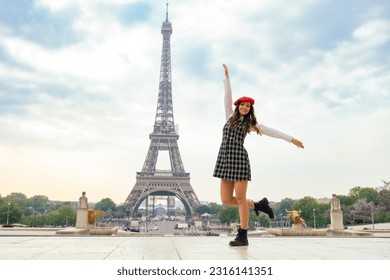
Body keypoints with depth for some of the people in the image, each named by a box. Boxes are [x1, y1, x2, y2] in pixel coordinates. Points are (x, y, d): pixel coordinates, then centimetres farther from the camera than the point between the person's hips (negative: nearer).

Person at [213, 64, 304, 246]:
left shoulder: (250, 123, 11)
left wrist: (291, 139, 4)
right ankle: (257, 205, 24)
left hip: (239, 159, -4)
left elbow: (270, 131, 8)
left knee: (240, 198, -5)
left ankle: (243, 236, 3)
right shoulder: (230, 117, 19)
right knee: (226, 199, 1)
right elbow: (228, 96, 16)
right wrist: (227, 77, 14)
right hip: (224, 159, 4)